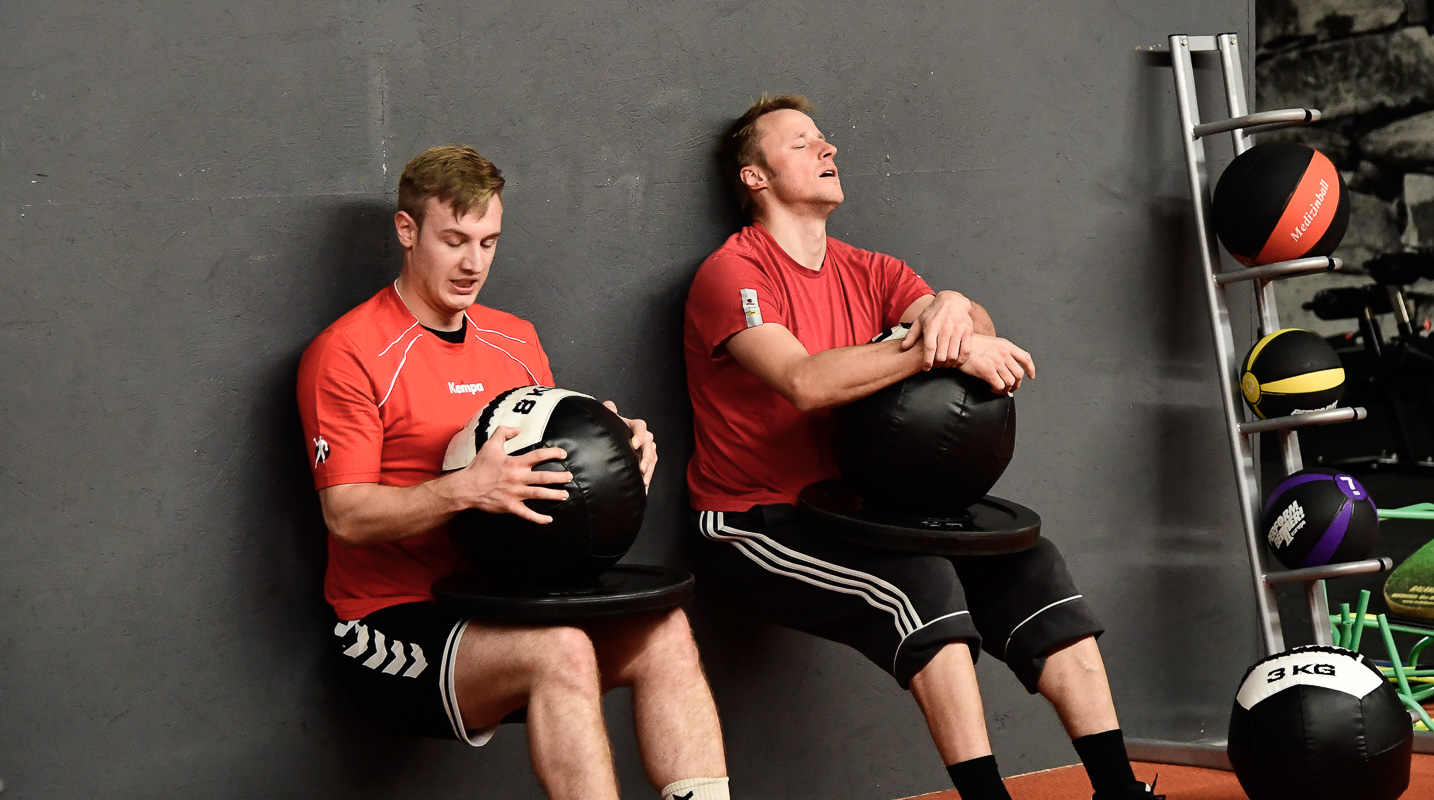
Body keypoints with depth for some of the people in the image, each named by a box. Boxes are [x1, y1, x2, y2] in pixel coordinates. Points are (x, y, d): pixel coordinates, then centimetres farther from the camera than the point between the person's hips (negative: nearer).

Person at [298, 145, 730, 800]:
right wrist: (465, 489, -29)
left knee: (663, 633, -17)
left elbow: (549, 471, 22)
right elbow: (347, 514, -13)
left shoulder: (515, 341, 17)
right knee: (561, 651, -32)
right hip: (396, 619, -6)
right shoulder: (348, 351, -6)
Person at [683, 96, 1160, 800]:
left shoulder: (867, 272, 15)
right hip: (758, 526, -7)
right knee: (921, 579, -30)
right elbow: (805, 383, -25)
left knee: (1029, 565, -8)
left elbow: (976, 335, 1)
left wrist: (954, 310, -23)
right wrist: (940, 349, -26)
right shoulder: (733, 273, -8)